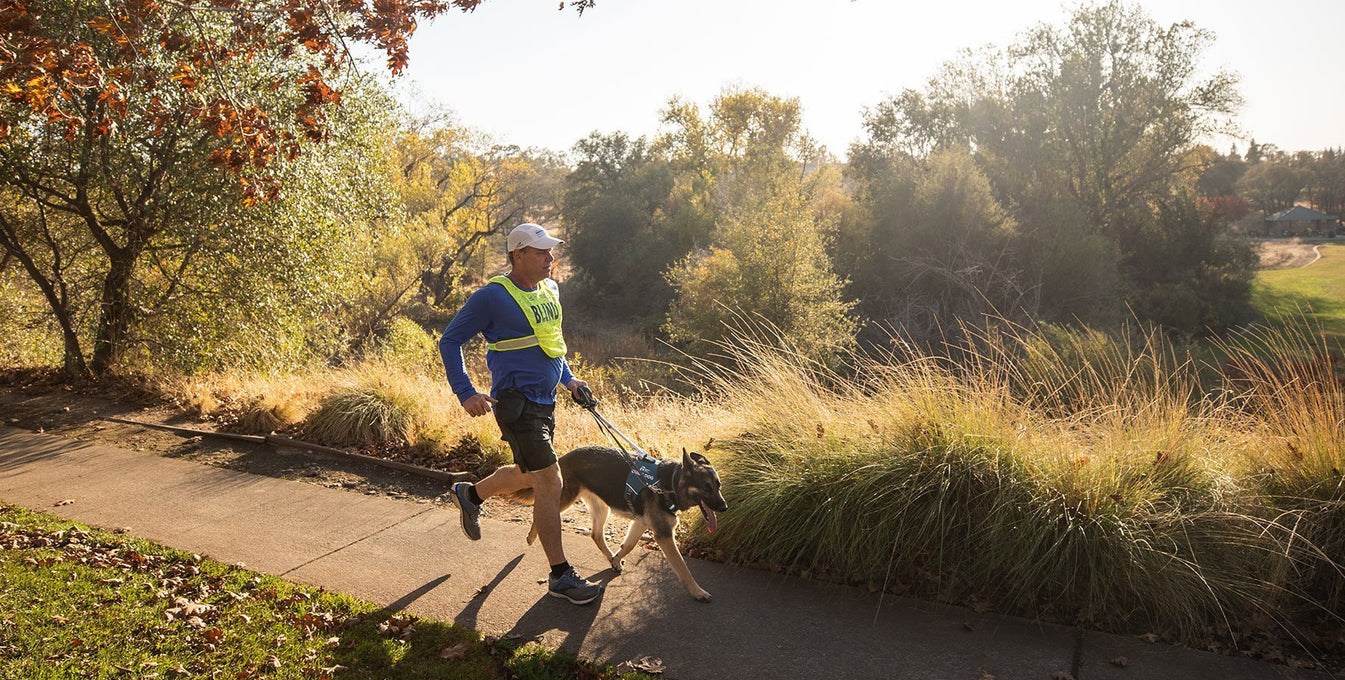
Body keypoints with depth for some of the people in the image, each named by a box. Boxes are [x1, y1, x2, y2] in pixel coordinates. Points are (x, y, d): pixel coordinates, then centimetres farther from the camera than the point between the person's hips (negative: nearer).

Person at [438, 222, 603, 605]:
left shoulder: (550, 290, 10)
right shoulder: (493, 297, -14)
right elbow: (450, 341, -8)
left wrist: (567, 378, 16)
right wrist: (465, 393, -15)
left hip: (545, 400, 9)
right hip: (517, 402, -9)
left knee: (529, 475, 22)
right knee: (550, 483, -9)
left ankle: (469, 495, 48)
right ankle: (560, 577, 2)